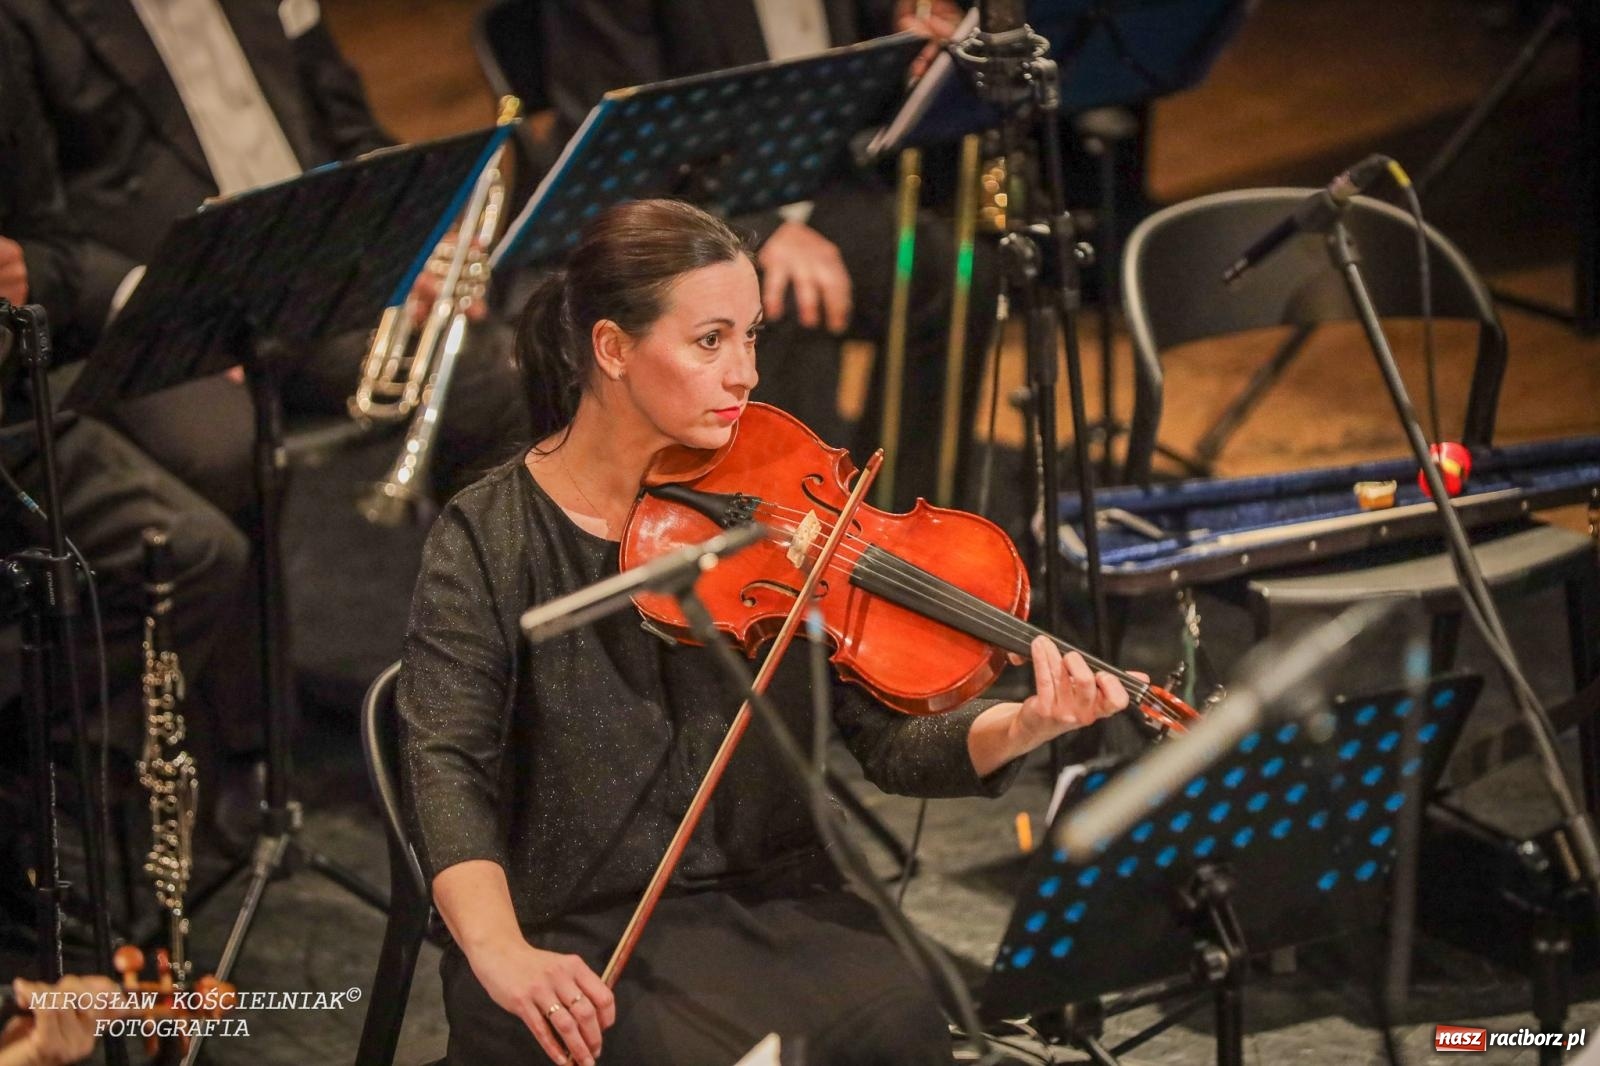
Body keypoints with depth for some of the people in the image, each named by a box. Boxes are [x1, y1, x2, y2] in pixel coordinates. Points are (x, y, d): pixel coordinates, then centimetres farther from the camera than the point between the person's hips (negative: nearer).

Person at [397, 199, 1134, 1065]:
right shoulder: (489, 541, -5)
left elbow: (886, 743, -1)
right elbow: (446, 767, -17)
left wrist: (1022, 727, -22)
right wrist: (501, 953, -35)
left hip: (773, 901, 3)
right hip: (578, 942, -3)